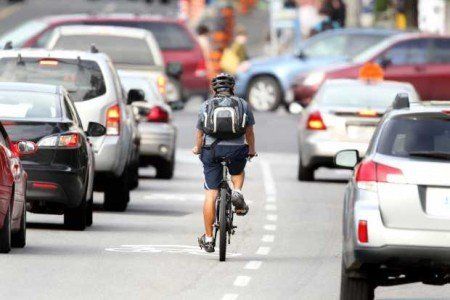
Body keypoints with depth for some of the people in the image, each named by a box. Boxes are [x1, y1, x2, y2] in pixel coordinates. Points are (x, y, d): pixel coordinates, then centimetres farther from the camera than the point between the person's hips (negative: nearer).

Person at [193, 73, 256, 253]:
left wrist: (197, 148, 36)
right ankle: (237, 192, 4)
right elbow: (249, 131, 15)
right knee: (238, 172, 35)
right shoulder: (242, 104, 11)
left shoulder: (206, 105, 11)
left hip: (212, 150, 0)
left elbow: (199, 133, 16)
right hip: (236, 150, 0)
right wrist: (251, 150, 33)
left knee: (210, 195, 4)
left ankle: (208, 239, 4)